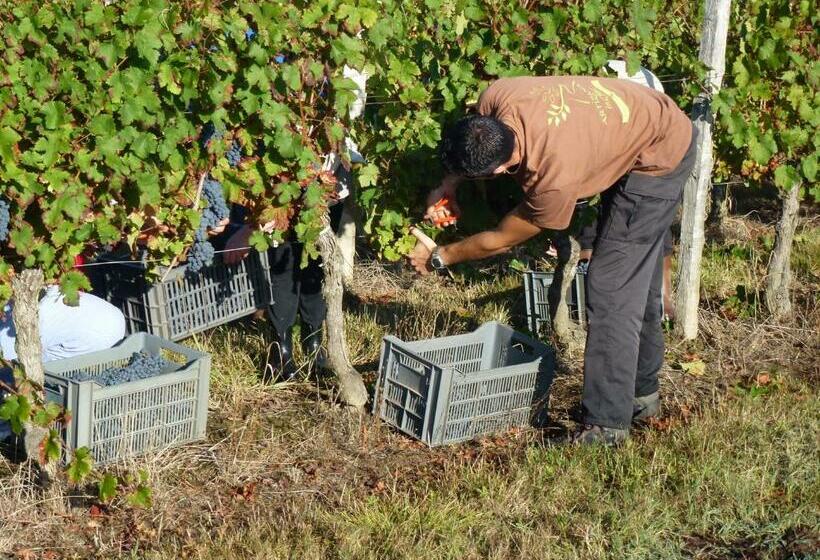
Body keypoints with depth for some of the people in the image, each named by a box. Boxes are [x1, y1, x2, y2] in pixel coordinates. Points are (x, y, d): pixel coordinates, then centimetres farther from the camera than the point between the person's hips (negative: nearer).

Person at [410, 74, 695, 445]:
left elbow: (501, 240, -21)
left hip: (660, 159, -8)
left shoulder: (554, 177, -39)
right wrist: (449, 185, -8)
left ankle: (606, 423, -7)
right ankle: (641, 393, 33)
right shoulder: (496, 98, -24)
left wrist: (440, 257, -8)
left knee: (611, 286, -13)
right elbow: (471, 149, 3)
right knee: (637, 276, 19)